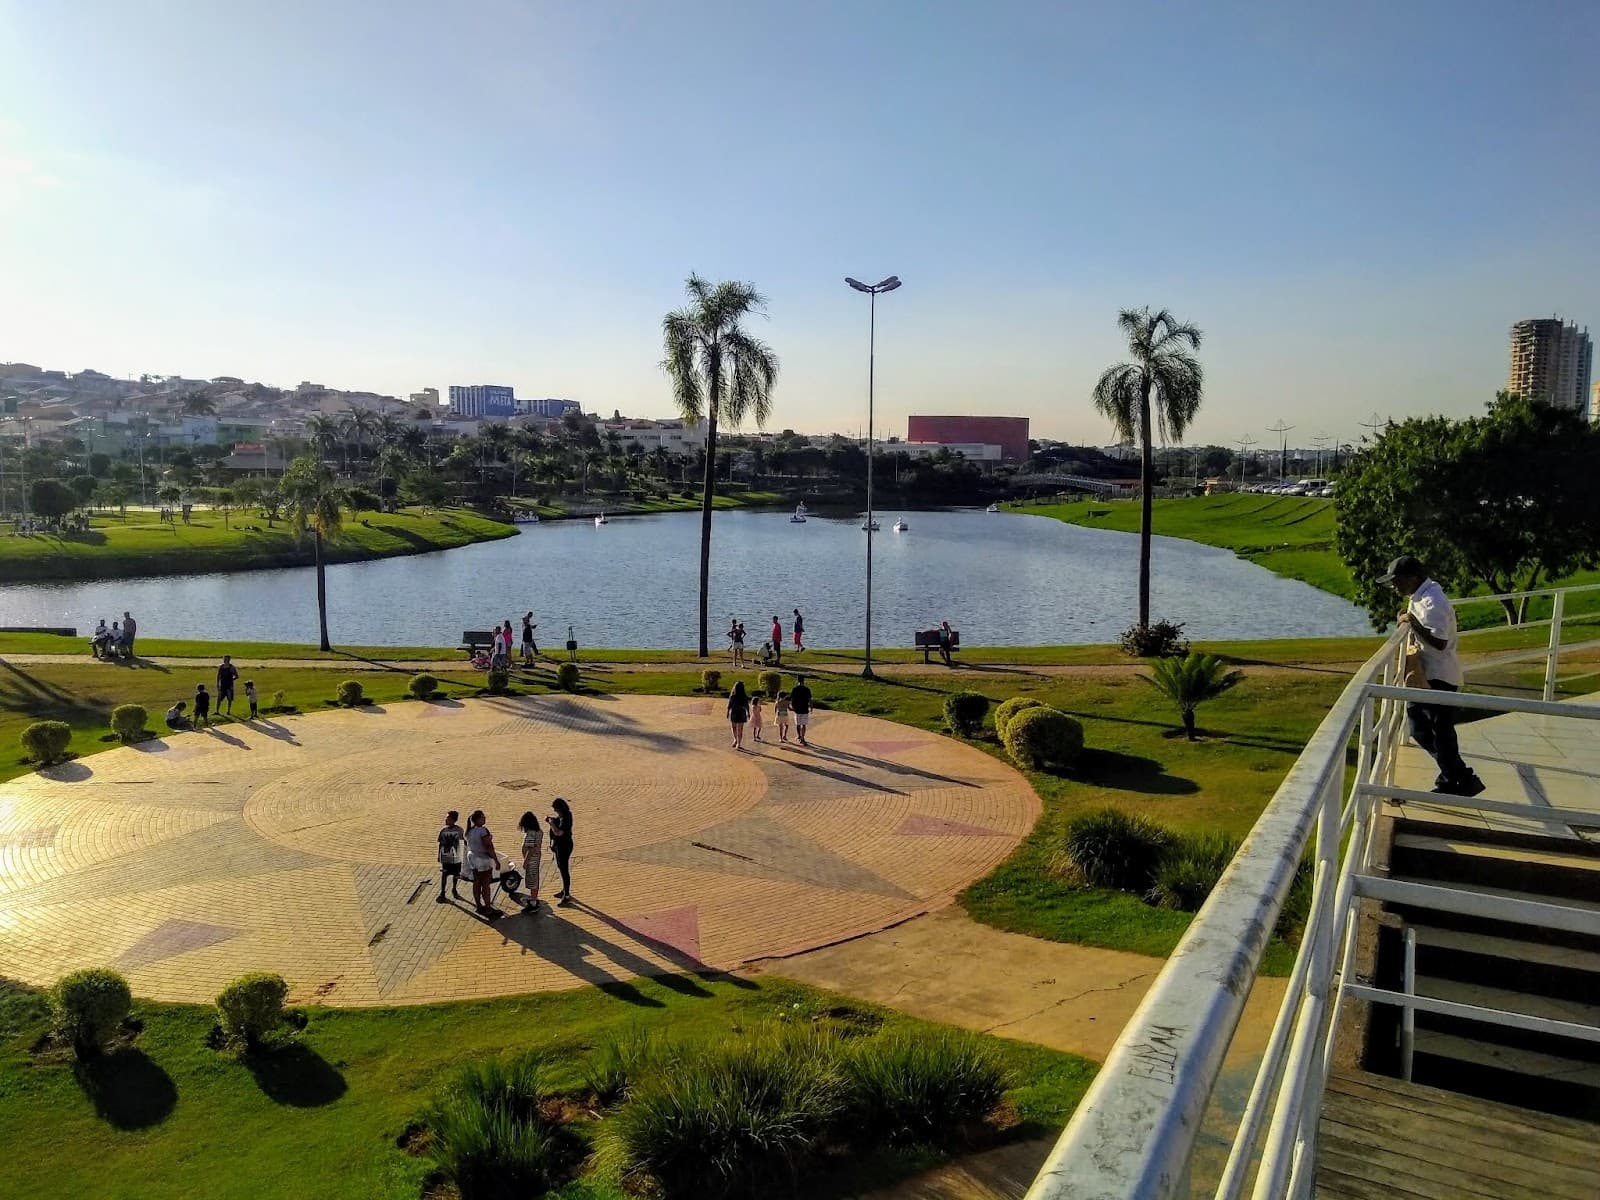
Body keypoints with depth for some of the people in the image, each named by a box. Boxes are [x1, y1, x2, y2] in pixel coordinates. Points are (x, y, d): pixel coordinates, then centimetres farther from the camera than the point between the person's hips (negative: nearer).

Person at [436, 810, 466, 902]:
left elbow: (466, 838, -11)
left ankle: (454, 890, 34)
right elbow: (441, 844, 5)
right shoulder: (443, 830, -2)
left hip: (456, 858, -1)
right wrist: (439, 856, 6)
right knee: (444, 875, -1)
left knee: (456, 874, 13)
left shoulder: (459, 830, -8)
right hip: (445, 857, 1)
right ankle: (442, 893, 9)